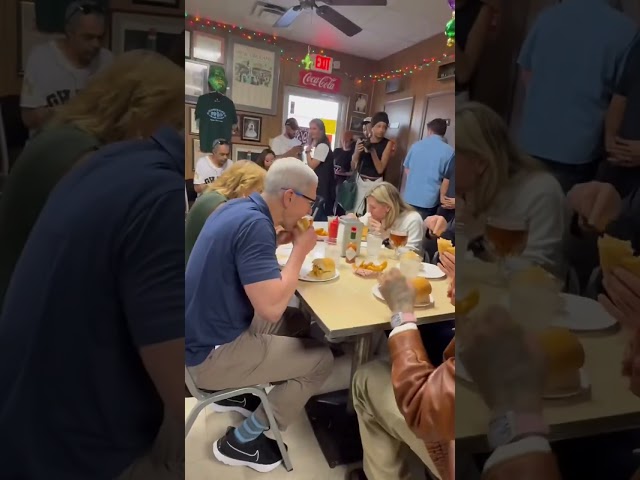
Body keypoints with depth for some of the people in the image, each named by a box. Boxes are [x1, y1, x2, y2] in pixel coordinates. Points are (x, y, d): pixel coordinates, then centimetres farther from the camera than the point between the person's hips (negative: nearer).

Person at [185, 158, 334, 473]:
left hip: (209, 329, 9)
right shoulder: (254, 223, -28)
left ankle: (235, 393, 28)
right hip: (211, 353, -9)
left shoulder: (241, 207, 1)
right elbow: (272, 307, -32)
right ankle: (241, 442, 12)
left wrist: (282, 240, 3)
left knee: (298, 322, 20)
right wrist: (301, 249, -19)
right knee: (322, 360, -1)